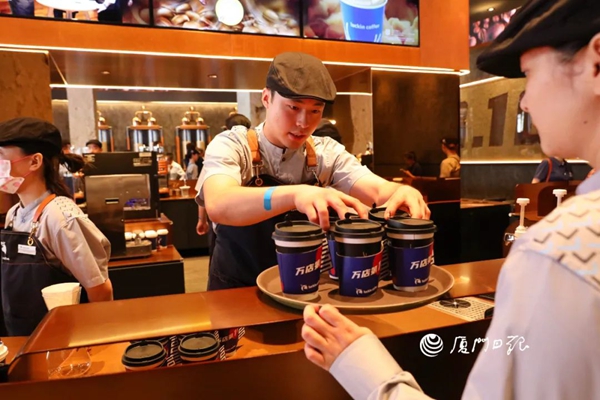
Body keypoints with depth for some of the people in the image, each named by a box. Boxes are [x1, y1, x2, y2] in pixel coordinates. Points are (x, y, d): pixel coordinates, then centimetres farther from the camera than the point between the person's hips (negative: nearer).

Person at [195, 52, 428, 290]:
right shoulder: (230, 146, -11)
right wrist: (294, 194, -45)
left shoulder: (327, 153, -1)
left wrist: (402, 192, -34)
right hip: (236, 290, -3)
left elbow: (379, 190, -12)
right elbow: (218, 206, -30)